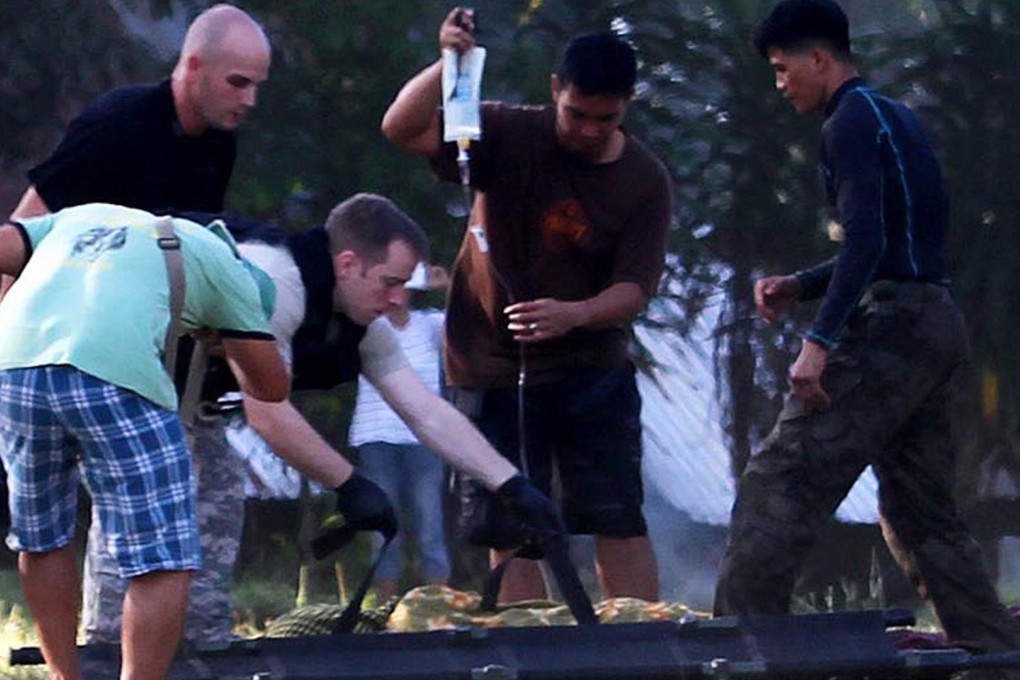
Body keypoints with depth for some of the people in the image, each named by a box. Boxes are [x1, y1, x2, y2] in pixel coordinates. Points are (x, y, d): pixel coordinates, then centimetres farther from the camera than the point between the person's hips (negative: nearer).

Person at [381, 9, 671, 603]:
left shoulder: (646, 182, -5)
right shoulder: (512, 136, -6)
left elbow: (634, 288, -11)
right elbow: (402, 129, -15)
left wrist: (573, 315, -31)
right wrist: (446, 65, -32)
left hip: (591, 367, 0)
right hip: (495, 368, 0)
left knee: (618, 520, -4)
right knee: (509, 531, 0)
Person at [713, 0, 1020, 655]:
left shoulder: (853, 121, -7)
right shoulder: (898, 119, 22)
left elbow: (867, 240, -20)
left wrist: (820, 340, -25)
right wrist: (798, 286, 18)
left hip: (890, 328, -10)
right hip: (939, 324, 10)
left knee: (782, 483, -11)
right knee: (922, 511, 12)